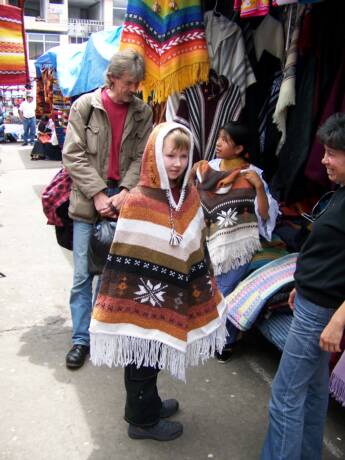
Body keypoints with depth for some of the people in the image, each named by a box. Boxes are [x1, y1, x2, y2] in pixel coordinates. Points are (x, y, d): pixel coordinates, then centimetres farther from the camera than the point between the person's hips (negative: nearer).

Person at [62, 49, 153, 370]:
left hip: (123, 200, 2)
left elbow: (142, 158, 3)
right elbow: (73, 155, -5)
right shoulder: (84, 106, -1)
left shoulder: (142, 112, 7)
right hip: (88, 201, -2)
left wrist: (124, 193, -11)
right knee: (83, 274, 1)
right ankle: (82, 338, 14)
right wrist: (98, 194, -12)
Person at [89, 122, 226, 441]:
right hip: (145, 296, -6)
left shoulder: (189, 194, 0)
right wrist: (129, 300, -14)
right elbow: (124, 257, -17)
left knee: (150, 354, 23)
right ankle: (143, 420, 32)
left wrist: (200, 289, 13)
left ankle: (145, 404, 44)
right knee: (143, 358, 12)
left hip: (173, 295, 6)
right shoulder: (138, 201, -20)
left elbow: (197, 247, 9)